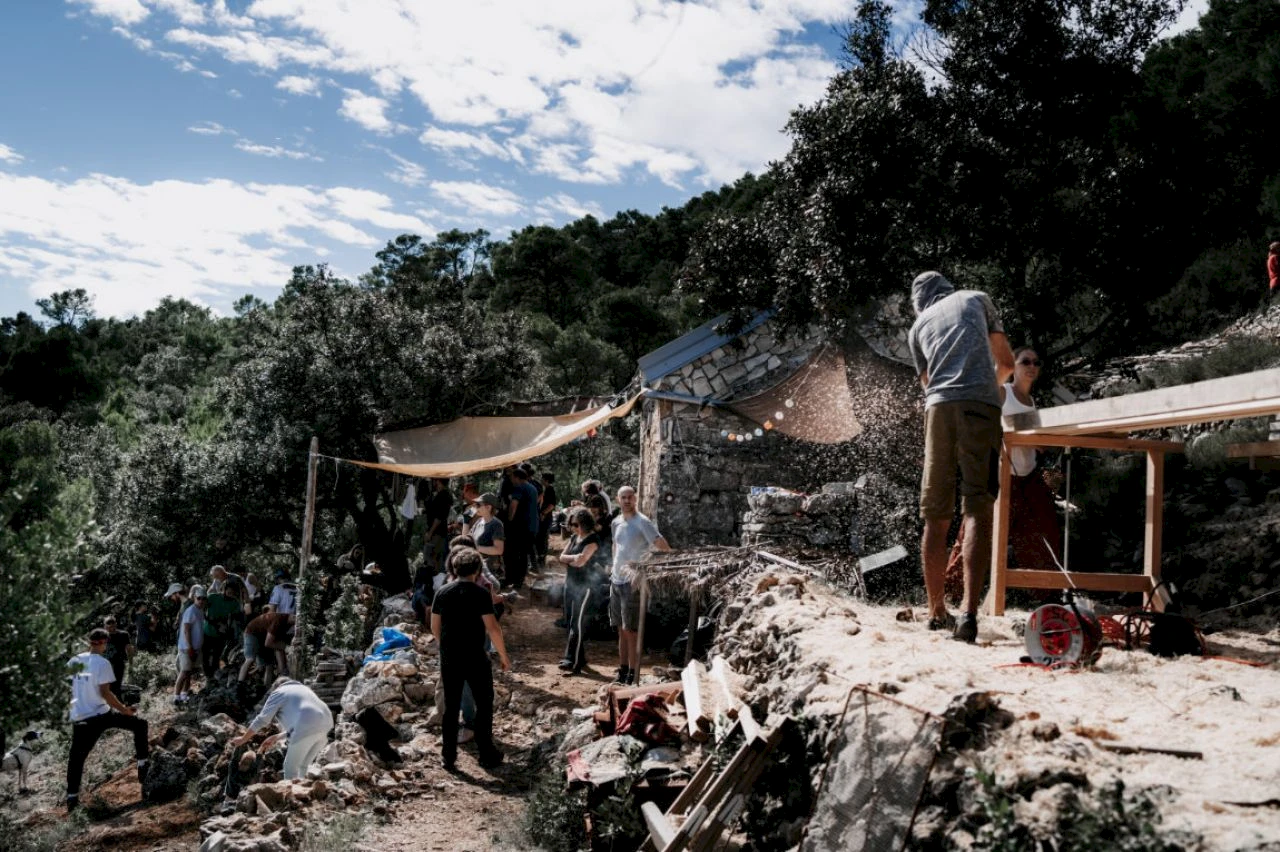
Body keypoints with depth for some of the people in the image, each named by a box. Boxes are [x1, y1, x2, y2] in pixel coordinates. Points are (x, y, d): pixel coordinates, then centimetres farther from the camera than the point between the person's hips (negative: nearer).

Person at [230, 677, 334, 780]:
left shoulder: (278, 692, 15)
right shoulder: (302, 689, 35)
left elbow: (261, 720, 12)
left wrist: (243, 739, 23)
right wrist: (276, 738, 35)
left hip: (308, 728, -7)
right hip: (325, 725, 7)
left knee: (290, 768, 6)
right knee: (303, 766, 21)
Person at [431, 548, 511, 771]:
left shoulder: (442, 593, 2)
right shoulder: (480, 594, -11)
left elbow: (434, 627, 9)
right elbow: (492, 628, -15)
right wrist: (503, 656, -5)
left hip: (449, 658, 4)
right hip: (474, 658, -4)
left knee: (451, 707, 12)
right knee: (484, 704, 10)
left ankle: (449, 757, 15)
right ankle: (486, 754, 13)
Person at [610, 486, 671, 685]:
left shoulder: (642, 523, -13)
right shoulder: (617, 522, 10)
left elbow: (661, 545, -19)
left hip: (633, 582, -7)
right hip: (616, 581, 7)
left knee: (630, 631, -5)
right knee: (621, 630, 14)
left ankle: (632, 676, 3)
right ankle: (622, 671, 23)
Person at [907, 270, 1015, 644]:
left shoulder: (918, 325, 25)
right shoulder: (977, 299, 24)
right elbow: (1007, 363, 28)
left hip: (938, 407, 2)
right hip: (981, 404, -2)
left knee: (936, 517, 9)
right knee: (977, 512, -9)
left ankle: (937, 613, 14)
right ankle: (969, 613, -22)